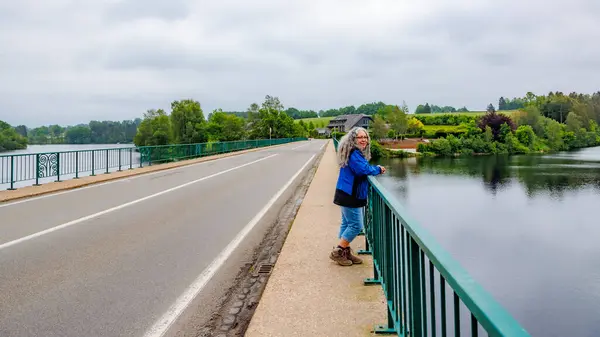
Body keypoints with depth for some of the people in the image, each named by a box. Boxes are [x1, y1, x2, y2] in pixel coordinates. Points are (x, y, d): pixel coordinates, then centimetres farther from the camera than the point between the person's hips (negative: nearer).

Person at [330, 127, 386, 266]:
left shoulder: (357, 153, 14)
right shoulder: (353, 154, -19)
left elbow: (362, 168, 15)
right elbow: (363, 169, -27)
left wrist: (375, 168, -2)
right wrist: (378, 169, -10)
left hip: (348, 193, 11)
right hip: (349, 195, -11)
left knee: (347, 223, 15)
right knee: (356, 225, -7)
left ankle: (346, 252, 24)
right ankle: (337, 252, 0)